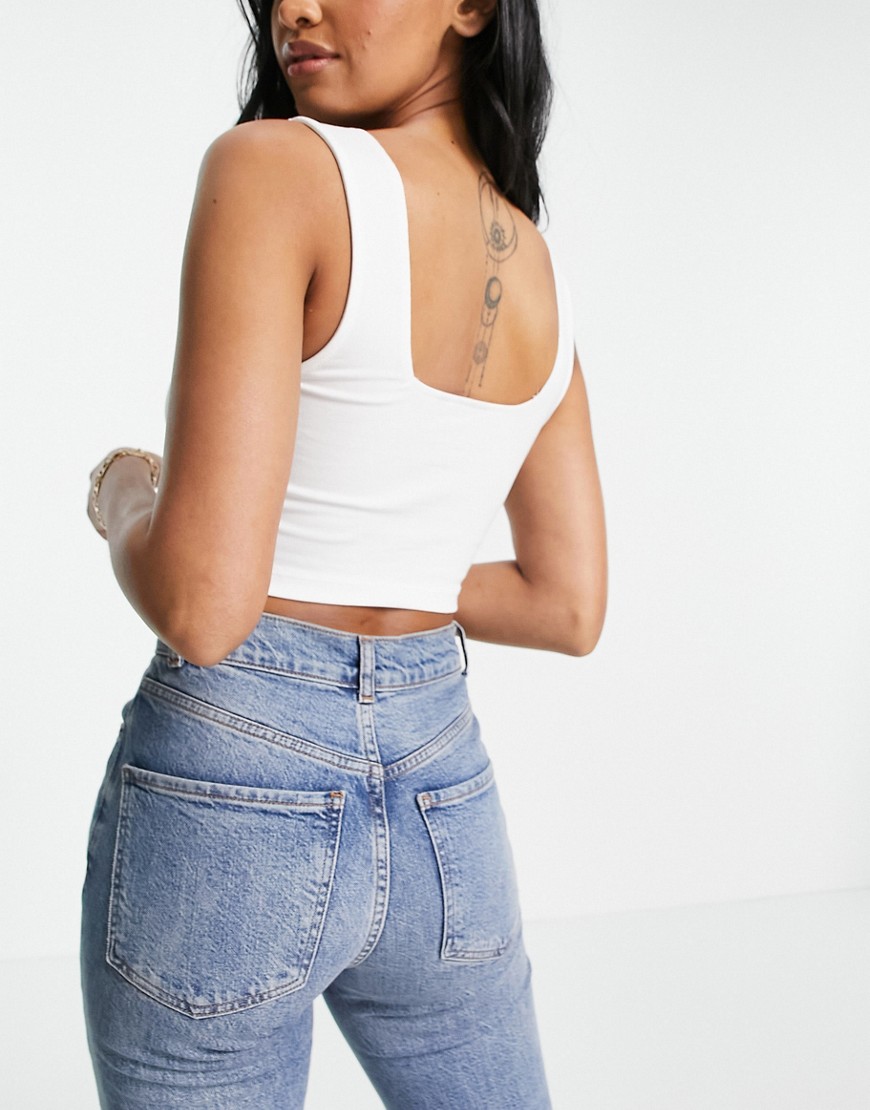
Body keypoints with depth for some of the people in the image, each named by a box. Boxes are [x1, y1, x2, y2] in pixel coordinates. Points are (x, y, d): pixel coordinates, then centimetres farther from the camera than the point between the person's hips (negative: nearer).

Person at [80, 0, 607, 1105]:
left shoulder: (274, 166, -15)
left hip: (227, 798, -6)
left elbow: (202, 606, -22)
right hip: (442, 797, 6)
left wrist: (123, 496, -1)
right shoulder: (540, 269, 6)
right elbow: (569, 608, 11)